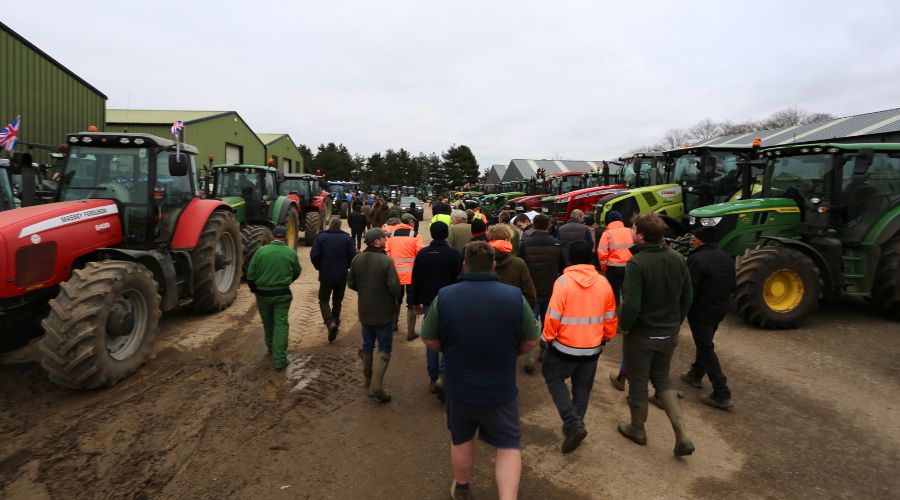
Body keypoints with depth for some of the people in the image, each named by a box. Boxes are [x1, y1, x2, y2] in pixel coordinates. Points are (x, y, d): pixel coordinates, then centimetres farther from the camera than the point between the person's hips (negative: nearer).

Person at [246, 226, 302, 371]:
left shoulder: (261, 251, -6)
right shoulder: (291, 252, -5)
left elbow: (250, 274, -5)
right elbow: (297, 273, 8)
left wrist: (254, 289, 13)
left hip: (262, 293, 1)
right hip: (282, 294, -1)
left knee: (268, 323, 21)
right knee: (281, 324, 1)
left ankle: (271, 347, 41)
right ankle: (279, 359, -4)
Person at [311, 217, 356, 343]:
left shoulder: (321, 237, -4)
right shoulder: (347, 238, 0)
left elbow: (314, 255, -11)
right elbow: (353, 256, -6)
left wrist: (320, 267, 6)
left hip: (326, 275, -2)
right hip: (342, 276, 2)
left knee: (323, 300, 7)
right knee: (337, 301, 18)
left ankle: (330, 322, -14)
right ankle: (335, 322, 24)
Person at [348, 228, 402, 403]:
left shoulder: (357, 259, -3)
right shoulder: (386, 261, -22)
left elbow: (351, 283, 5)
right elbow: (394, 288, -23)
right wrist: (394, 298, -1)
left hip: (365, 310, 6)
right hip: (384, 312, -6)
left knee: (367, 344, 21)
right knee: (384, 348, 4)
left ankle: (368, 379, 36)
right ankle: (376, 387, -3)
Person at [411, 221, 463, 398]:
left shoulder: (422, 254, -1)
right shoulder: (455, 254, -11)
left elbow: (416, 280, 4)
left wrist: (416, 302, 14)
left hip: (429, 303, 3)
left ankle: (432, 379, 19)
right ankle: (442, 376, -8)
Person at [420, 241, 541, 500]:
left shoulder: (443, 297, -15)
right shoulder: (515, 296, -15)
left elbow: (429, 341, -4)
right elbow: (531, 342, -5)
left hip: (458, 387, 2)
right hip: (502, 390, -1)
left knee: (460, 440, 24)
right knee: (508, 446, 16)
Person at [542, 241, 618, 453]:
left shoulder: (563, 281, -17)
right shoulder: (603, 283, -3)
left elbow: (553, 316, -18)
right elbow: (611, 317, 4)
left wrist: (548, 337, -2)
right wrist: (605, 337, 20)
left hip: (565, 346, -4)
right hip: (592, 348, 4)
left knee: (554, 379, 14)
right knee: (582, 388, 18)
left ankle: (573, 424, 0)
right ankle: (575, 426, 29)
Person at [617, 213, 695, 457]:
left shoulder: (636, 263, -24)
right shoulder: (677, 258, -4)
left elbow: (631, 305, -28)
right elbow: (687, 296, 4)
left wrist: (623, 326, -9)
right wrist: (675, 322, 16)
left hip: (641, 335, -6)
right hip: (669, 334, 6)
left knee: (638, 382, 15)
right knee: (662, 379, 23)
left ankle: (637, 429, 35)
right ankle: (682, 436, 14)